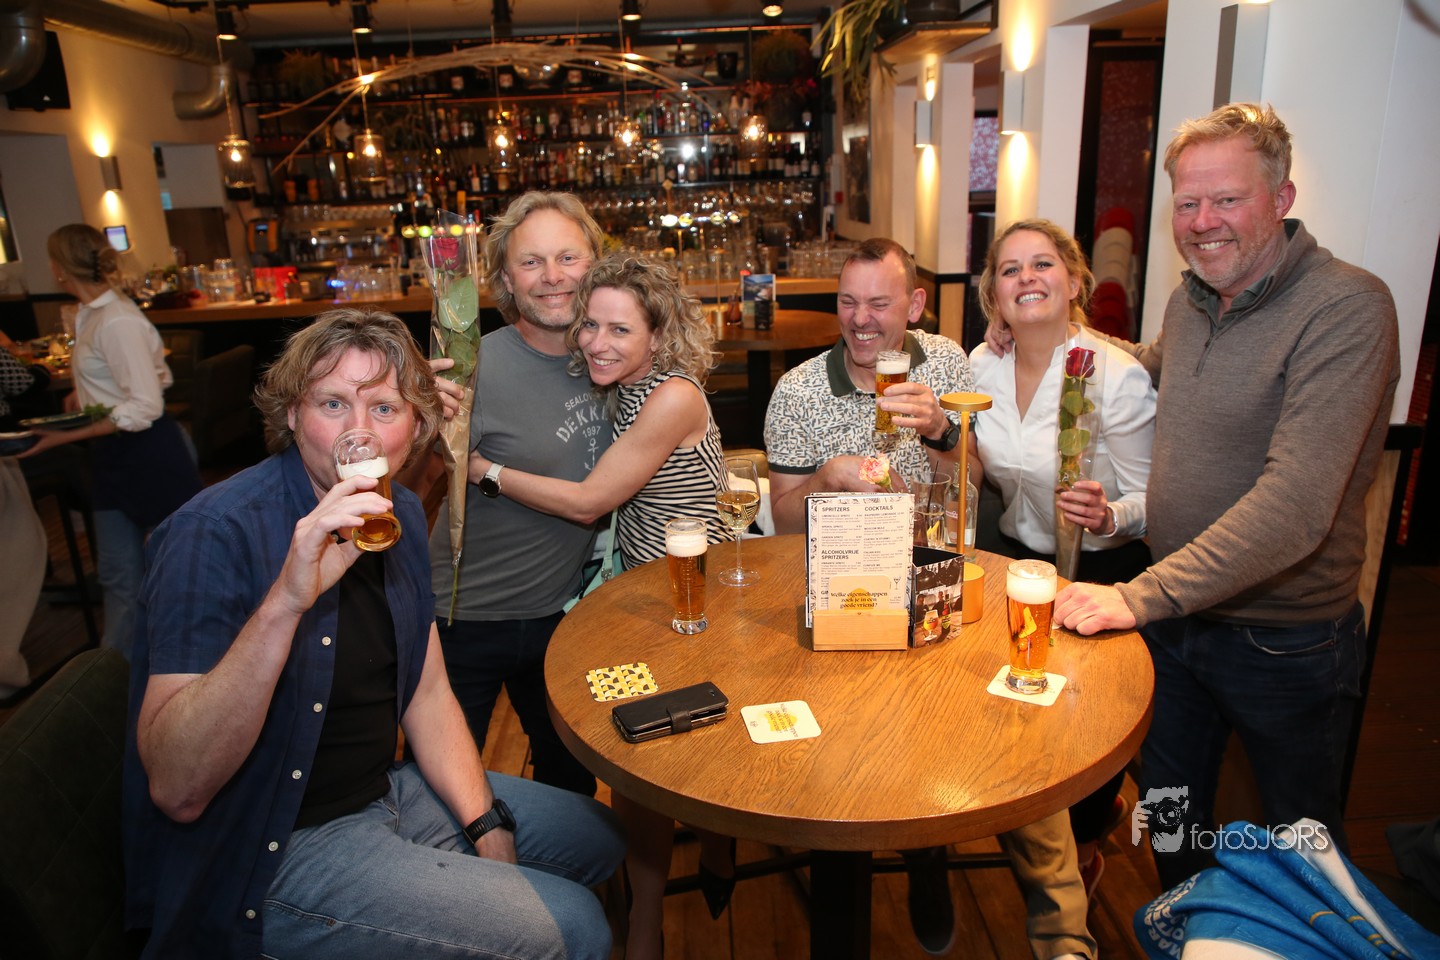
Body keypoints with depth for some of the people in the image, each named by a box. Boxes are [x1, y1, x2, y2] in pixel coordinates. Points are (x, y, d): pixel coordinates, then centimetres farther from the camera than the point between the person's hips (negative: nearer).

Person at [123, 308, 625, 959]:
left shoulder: (398, 515, 1)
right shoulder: (218, 532, -22)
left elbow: (427, 695, 8)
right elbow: (177, 789, -30)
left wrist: (489, 825, -2)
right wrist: (284, 602, -42)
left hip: (386, 794, 8)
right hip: (268, 856, -7)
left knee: (599, 835, 15)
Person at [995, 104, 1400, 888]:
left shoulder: (1347, 308, -22)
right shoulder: (1190, 298, 1)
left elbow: (1296, 505, -32)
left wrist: (1140, 596, -35)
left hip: (1285, 640, -6)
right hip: (1174, 615, 6)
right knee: (1168, 811, 23)